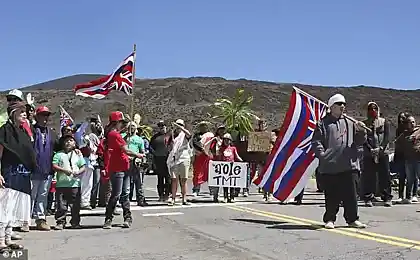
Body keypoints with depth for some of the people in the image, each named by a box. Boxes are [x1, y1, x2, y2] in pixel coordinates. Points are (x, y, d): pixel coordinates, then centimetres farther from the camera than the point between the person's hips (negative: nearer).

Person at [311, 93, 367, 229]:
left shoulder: (350, 122, 15)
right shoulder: (323, 123, 4)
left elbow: (359, 141, 14)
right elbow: (316, 141, -1)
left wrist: (361, 131, -5)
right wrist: (322, 155, -13)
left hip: (348, 165, 3)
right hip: (330, 166, -3)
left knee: (350, 194, 5)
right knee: (331, 195, 4)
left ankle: (352, 219, 15)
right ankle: (330, 219, 15)